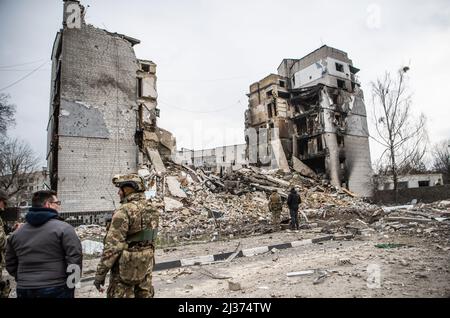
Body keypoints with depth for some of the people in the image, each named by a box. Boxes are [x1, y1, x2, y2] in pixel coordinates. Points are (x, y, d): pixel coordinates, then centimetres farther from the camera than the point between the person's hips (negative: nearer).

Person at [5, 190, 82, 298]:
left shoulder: (16, 233, 6)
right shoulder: (63, 228, -13)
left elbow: (10, 265, 13)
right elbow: (74, 258, -17)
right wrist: (71, 283, -6)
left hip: (24, 290, 5)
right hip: (57, 289, -5)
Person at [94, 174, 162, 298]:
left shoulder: (125, 211, -19)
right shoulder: (152, 208, 1)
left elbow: (113, 245, -20)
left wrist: (100, 273, -13)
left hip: (127, 266, -7)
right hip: (146, 262, 7)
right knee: (145, 294, 17)